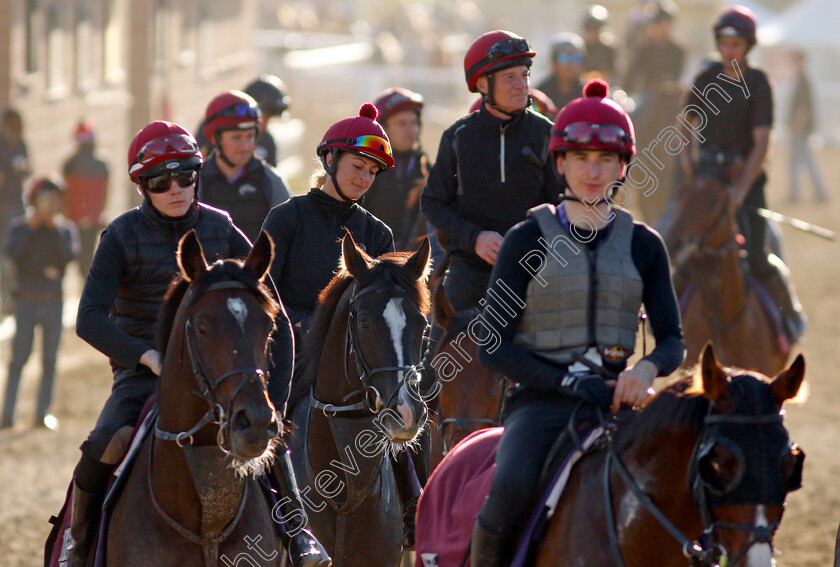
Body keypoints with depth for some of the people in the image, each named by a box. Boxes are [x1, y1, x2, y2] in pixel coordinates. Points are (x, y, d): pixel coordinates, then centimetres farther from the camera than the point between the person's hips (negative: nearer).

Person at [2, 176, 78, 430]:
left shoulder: (66, 229, 6)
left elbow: (69, 255, -12)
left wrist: (55, 228, -13)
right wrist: (30, 227, -14)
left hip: (53, 302, 2)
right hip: (27, 301, -2)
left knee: (49, 360, 4)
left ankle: (42, 413, 10)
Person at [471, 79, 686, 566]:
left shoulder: (643, 244, 11)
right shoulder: (528, 241, 3)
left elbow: (673, 340, 10)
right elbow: (492, 346, -1)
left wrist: (648, 367, -15)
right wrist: (567, 381, -14)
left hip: (616, 398, 2)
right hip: (541, 399, -2)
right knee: (512, 489, -33)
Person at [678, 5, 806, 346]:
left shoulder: (757, 84, -9)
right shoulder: (707, 77, 3)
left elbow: (761, 142, -15)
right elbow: (685, 122, 17)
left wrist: (742, 188, -25)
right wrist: (685, 155, -2)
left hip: (745, 175, -4)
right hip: (707, 170, 4)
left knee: (756, 259, -10)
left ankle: (791, 312, 14)